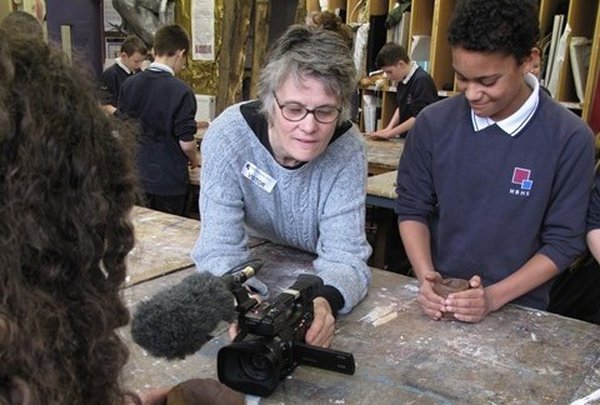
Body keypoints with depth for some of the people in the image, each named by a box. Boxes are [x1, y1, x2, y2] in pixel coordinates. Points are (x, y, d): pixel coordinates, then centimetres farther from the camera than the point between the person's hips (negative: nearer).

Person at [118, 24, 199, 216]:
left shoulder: (129, 85, -2)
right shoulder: (182, 91, -18)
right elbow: (186, 142, -16)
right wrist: (195, 159, 5)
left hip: (137, 176, 5)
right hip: (170, 179, -5)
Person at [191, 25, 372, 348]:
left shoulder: (347, 150, -24)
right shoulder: (227, 136, -26)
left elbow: (344, 253, -26)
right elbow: (220, 248, -27)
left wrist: (327, 300, -49)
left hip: (316, 280, -1)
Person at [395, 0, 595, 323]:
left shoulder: (570, 139, -9)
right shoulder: (433, 123, -4)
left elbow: (563, 241, -5)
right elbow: (412, 207, 3)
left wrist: (494, 297, -14)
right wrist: (426, 278, -11)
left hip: (516, 310, -1)